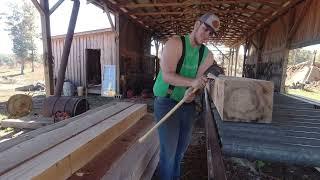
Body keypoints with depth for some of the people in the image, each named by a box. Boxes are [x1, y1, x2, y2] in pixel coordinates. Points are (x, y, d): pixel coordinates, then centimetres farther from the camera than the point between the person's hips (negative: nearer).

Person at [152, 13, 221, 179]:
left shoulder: (207, 55, 5)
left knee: (181, 150, 20)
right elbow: (167, 75, -22)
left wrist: (191, 93, -25)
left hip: (188, 105, 6)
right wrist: (192, 82, -35)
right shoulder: (175, 43, -13)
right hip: (167, 103, -6)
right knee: (168, 152, -1)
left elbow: (200, 80, -4)